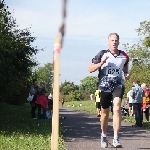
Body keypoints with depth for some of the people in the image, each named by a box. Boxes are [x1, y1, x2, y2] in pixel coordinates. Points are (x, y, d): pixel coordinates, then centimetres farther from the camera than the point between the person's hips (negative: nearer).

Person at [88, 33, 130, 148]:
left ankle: (116, 139, -20)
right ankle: (104, 136, 33)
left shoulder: (124, 56, 4)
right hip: (105, 86, 0)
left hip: (118, 85, 0)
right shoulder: (102, 54, -3)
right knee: (105, 112, 11)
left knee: (117, 109, -20)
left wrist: (126, 74, 7)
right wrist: (101, 63, -19)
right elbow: (90, 69, -3)